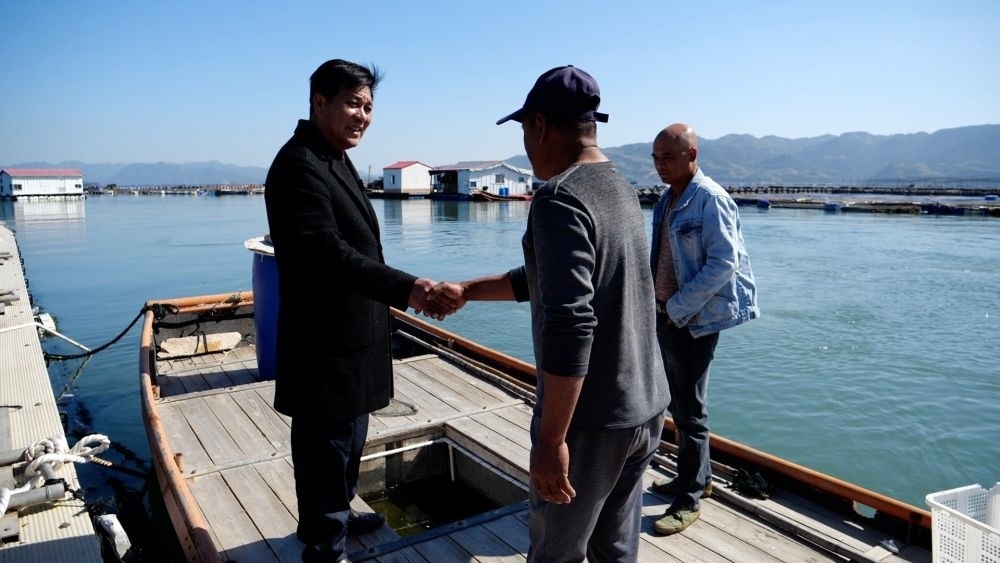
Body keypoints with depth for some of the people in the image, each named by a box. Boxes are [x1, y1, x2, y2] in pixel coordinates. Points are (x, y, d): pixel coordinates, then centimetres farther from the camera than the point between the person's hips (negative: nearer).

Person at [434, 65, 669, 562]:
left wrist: (551, 439, -22)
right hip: (646, 407, 8)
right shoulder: (621, 188, 10)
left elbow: (570, 328, -27)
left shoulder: (559, 200, -19)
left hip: (591, 422, -8)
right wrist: (467, 290, 22)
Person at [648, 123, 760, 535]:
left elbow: (723, 263, -20)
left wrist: (679, 309, -18)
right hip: (664, 316, 9)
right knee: (677, 404, 18)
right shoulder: (667, 199, 11)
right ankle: (697, 476, 35)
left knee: (690, 410, 1)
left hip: (694, 320, -8)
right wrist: (659, 306, 7)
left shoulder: (711, 199, -15)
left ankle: (689, 500, 15)